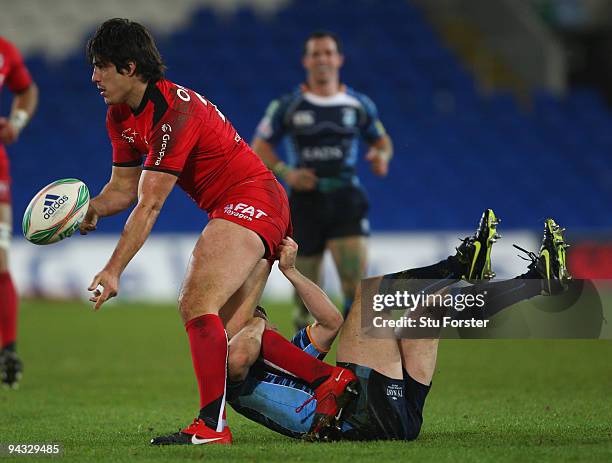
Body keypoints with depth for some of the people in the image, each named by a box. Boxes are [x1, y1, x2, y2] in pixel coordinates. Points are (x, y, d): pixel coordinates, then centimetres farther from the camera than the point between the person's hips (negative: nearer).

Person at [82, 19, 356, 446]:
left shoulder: (174, 111, -22)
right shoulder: (121, 117, 7)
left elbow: (149, 206, -23)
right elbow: (124, 188, 14)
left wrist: (113, 271, -24)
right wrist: (91, 209, -9)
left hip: (250, 200, -10)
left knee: (197, 303, -24)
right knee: (230, 331, 3)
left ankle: (212, 425, -30)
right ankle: (330, 379, 10)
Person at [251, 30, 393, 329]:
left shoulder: (359, 105, 6)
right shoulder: (287, 106, 1)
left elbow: (382, 140, 18)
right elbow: (260, 147, 5)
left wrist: (382, 156, -6)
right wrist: (285, 173, -12)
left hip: (346, 199, 0)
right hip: (305, 200, 0)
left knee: (355, 280, -16)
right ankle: (302, 324, 36)